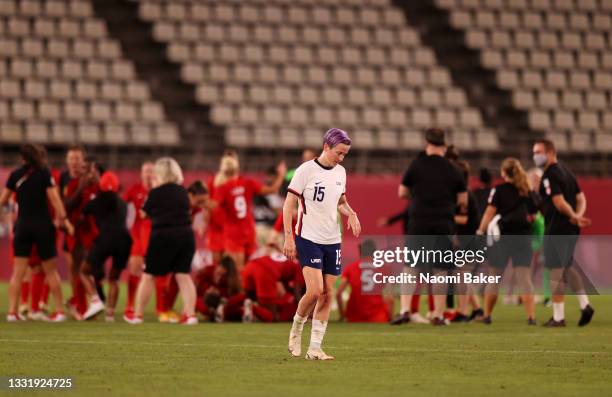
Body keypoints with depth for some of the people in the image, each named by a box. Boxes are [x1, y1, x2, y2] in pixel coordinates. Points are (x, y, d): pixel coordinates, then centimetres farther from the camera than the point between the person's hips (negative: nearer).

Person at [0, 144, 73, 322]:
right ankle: (59, 310, 8)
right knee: (51, 271, 7)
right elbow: (54, 198, -12)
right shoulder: (44, 173, -5)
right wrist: (64, 219, -8)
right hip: (43, 225, -2)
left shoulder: (15, 175, 4)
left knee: (18, 272, 3)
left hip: (22, 225, 2)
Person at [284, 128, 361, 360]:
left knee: (327, 294, 1)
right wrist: (288, 237, -13)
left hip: (333, 241, 6)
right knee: (315, 291, -18)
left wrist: (350, 213, 3)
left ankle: (315, 348, 6)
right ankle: (296, 330, 8)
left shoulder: (340, 172, 10)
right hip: (308, 238, -6)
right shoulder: (306, 170, -9)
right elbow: (289, 204, -7)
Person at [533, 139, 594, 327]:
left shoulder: (549, 175, -14)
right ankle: (585, 305, 13)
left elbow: (560, 203, -23)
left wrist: (574, 217, -11)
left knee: (556, 272, -1)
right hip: (571, 229, 9)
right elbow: (581, 198, 14)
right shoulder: (566, 172, 15)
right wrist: (578, 216, -1)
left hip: (556, 229, -9)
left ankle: (558, 317, 3)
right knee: (568, 267, 22)